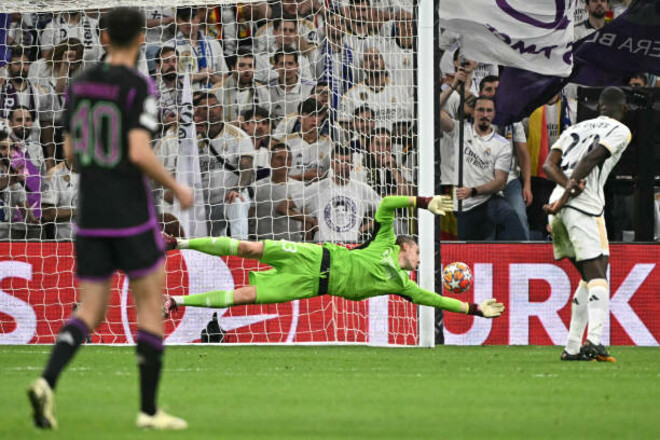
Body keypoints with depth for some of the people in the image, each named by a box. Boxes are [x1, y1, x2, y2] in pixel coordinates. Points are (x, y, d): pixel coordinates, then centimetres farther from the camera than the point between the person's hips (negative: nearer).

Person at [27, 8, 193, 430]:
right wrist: (177, 188, -5)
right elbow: (140, 154, -21)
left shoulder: (81, 83, 8)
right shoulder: (140, 87, -13)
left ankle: (47, 383, -17)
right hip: (132, 216, -5)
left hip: (91, 217, 6)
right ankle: (149, 409, 7)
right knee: (152, 304, 8)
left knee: (91, 313, 8)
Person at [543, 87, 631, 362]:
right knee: (597, 276, -12)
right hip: (584, 206, -7)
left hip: (558, 208, 7)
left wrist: (569, 185, -8)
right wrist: (567, 197, -13)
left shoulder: (576, 129, 24)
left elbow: (549, 165, 9)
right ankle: (594, 341, -32)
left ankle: (572, 348, 10)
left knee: (589, 277, 15)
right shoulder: (620, 131, 6)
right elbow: (592, 158, -10)